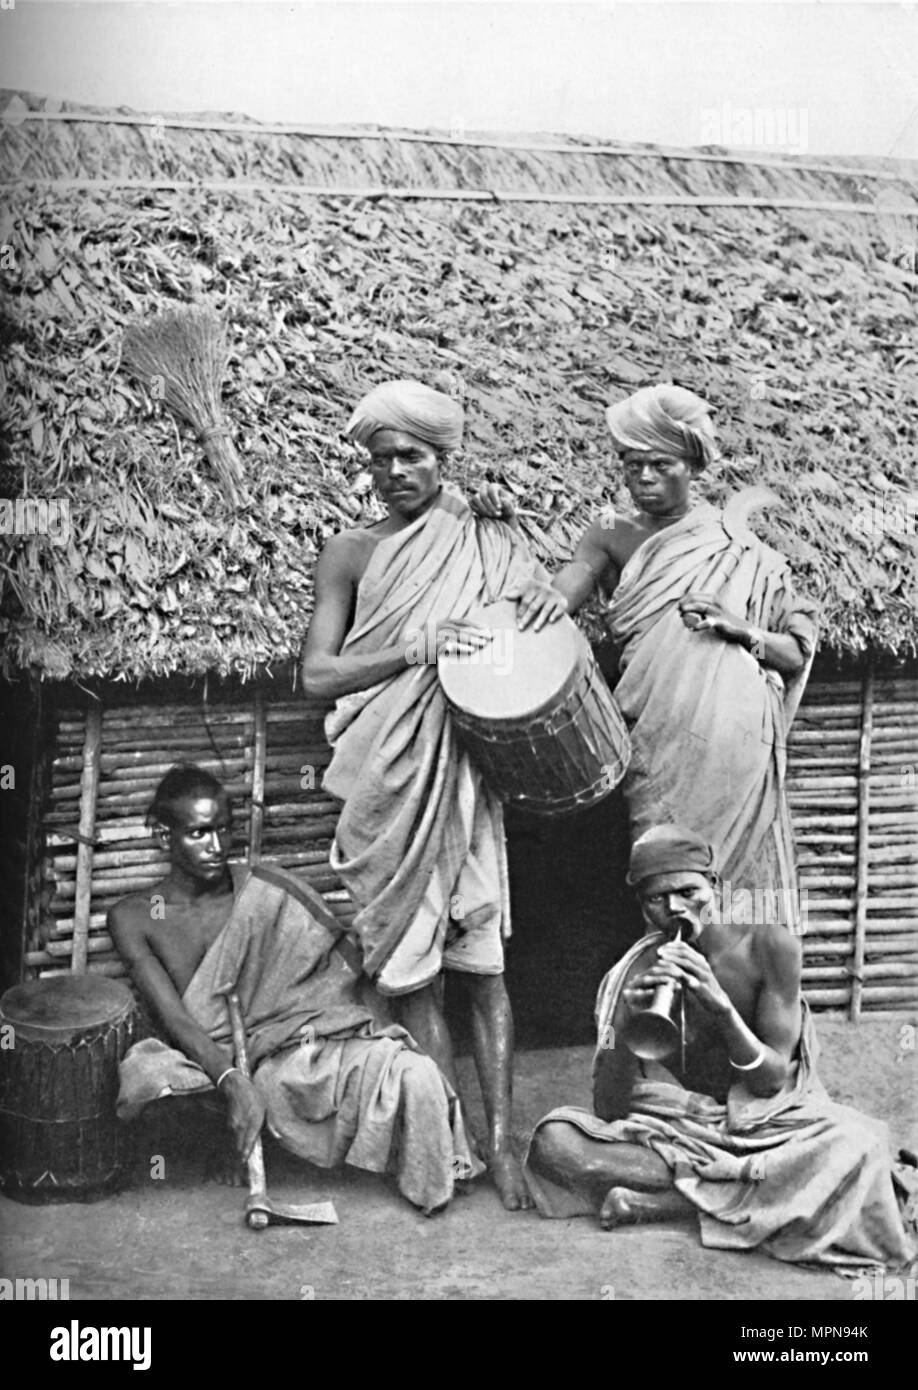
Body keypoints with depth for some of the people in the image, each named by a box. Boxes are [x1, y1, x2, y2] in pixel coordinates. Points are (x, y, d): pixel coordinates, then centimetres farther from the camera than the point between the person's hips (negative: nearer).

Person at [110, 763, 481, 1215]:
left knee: (414, 1074, -28)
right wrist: (230, 1080, -25)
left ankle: (433, 1194, -2)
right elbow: (173, 1015, -8)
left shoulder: (267, 889, 6)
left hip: (310, 1040, 1)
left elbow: (351, 974, 6)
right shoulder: (133, 918, 4)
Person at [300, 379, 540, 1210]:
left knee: (479, 958, -1)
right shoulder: (352, 555, 6)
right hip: (385, 785, 1)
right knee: (410, 963, 3)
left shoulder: (493, 548, 8)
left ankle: (500, 1139, 5)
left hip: (463, 775, 0)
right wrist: (413, 648, -13)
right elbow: (317, 675, -2)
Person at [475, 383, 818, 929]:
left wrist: (739, 629, -7)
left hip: (736, 736, 0)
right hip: (657, 737, 1)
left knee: (738, 873, -6)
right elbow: (565, 590, -7)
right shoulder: (613, 537, 13)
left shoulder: (740, 550, 11)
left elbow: (798, 653, 12)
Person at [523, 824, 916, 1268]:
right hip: (672, 1130, 1)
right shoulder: (634, 976, -7)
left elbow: (772, 1082, -11)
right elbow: (608, 1112, -11)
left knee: (858, 1141, -33)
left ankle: (658, 1201, -25)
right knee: (553, 1140, -25)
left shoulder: (768, 947, -8)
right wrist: (628, 1024, -28)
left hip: (762, 1124, 0)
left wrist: (721, 1006, -27)